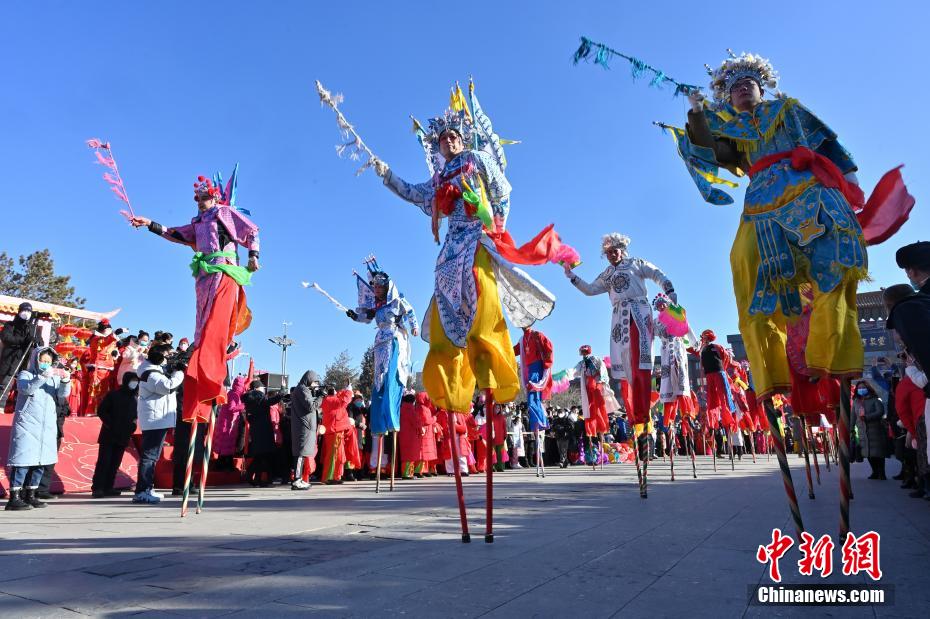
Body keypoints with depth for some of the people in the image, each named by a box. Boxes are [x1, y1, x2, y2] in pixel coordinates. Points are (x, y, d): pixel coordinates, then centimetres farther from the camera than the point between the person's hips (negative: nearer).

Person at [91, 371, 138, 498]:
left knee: (115, 463, 7)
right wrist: (110, 424, -12)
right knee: (104, 461, -5)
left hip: (123, 436, 5)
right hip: (109, 435, -5)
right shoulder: (113, 395, -4)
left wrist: (133, 425, -1)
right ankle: (97, 488, -2)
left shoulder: (136, 398, 10)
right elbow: (101, 411, -4)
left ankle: (108, 488, 13)